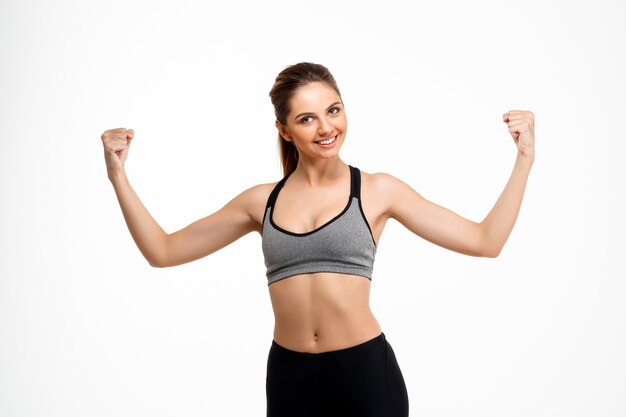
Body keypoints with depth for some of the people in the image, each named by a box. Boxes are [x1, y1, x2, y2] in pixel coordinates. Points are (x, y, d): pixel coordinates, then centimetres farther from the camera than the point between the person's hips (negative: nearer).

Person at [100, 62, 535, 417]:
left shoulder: (378, 190, 0)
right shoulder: (262, 201, 6)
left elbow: (485, 241, -1)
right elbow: (163, 251, 9)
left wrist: (524, 159, -4)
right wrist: (119, 175, 4)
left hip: (367, 372, -2)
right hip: (290, 376, 2)